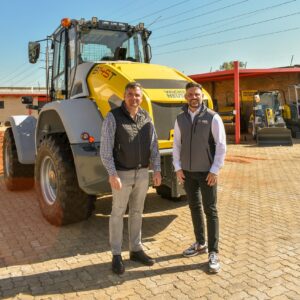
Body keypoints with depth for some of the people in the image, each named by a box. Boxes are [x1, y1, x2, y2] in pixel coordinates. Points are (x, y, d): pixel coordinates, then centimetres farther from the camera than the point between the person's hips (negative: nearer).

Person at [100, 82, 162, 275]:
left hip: (142, 173, 5)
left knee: (137, 212, 14)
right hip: (122, 174, -5)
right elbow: (105, 149, -14)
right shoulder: (113, 117, -11)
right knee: (118, 213, 5)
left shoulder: (146, 117, 5)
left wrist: (157, 170, 1)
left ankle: (136, 250, 28)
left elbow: (154, 146, 8)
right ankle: (116, 255, 17)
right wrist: (112, 174, -21)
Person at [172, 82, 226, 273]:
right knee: (195, 208, 13)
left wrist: (215, 170, -14)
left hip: (207, 172, -4)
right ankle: (200, 243, 29)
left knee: (210, 210, -2)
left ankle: (213, 253, 6)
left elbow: (221, 145, -9)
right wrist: (178, 168, 0)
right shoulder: (181, 119, 5)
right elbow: (176, 144, 9)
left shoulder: (213, 117, -7)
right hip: (187, 172, 4)